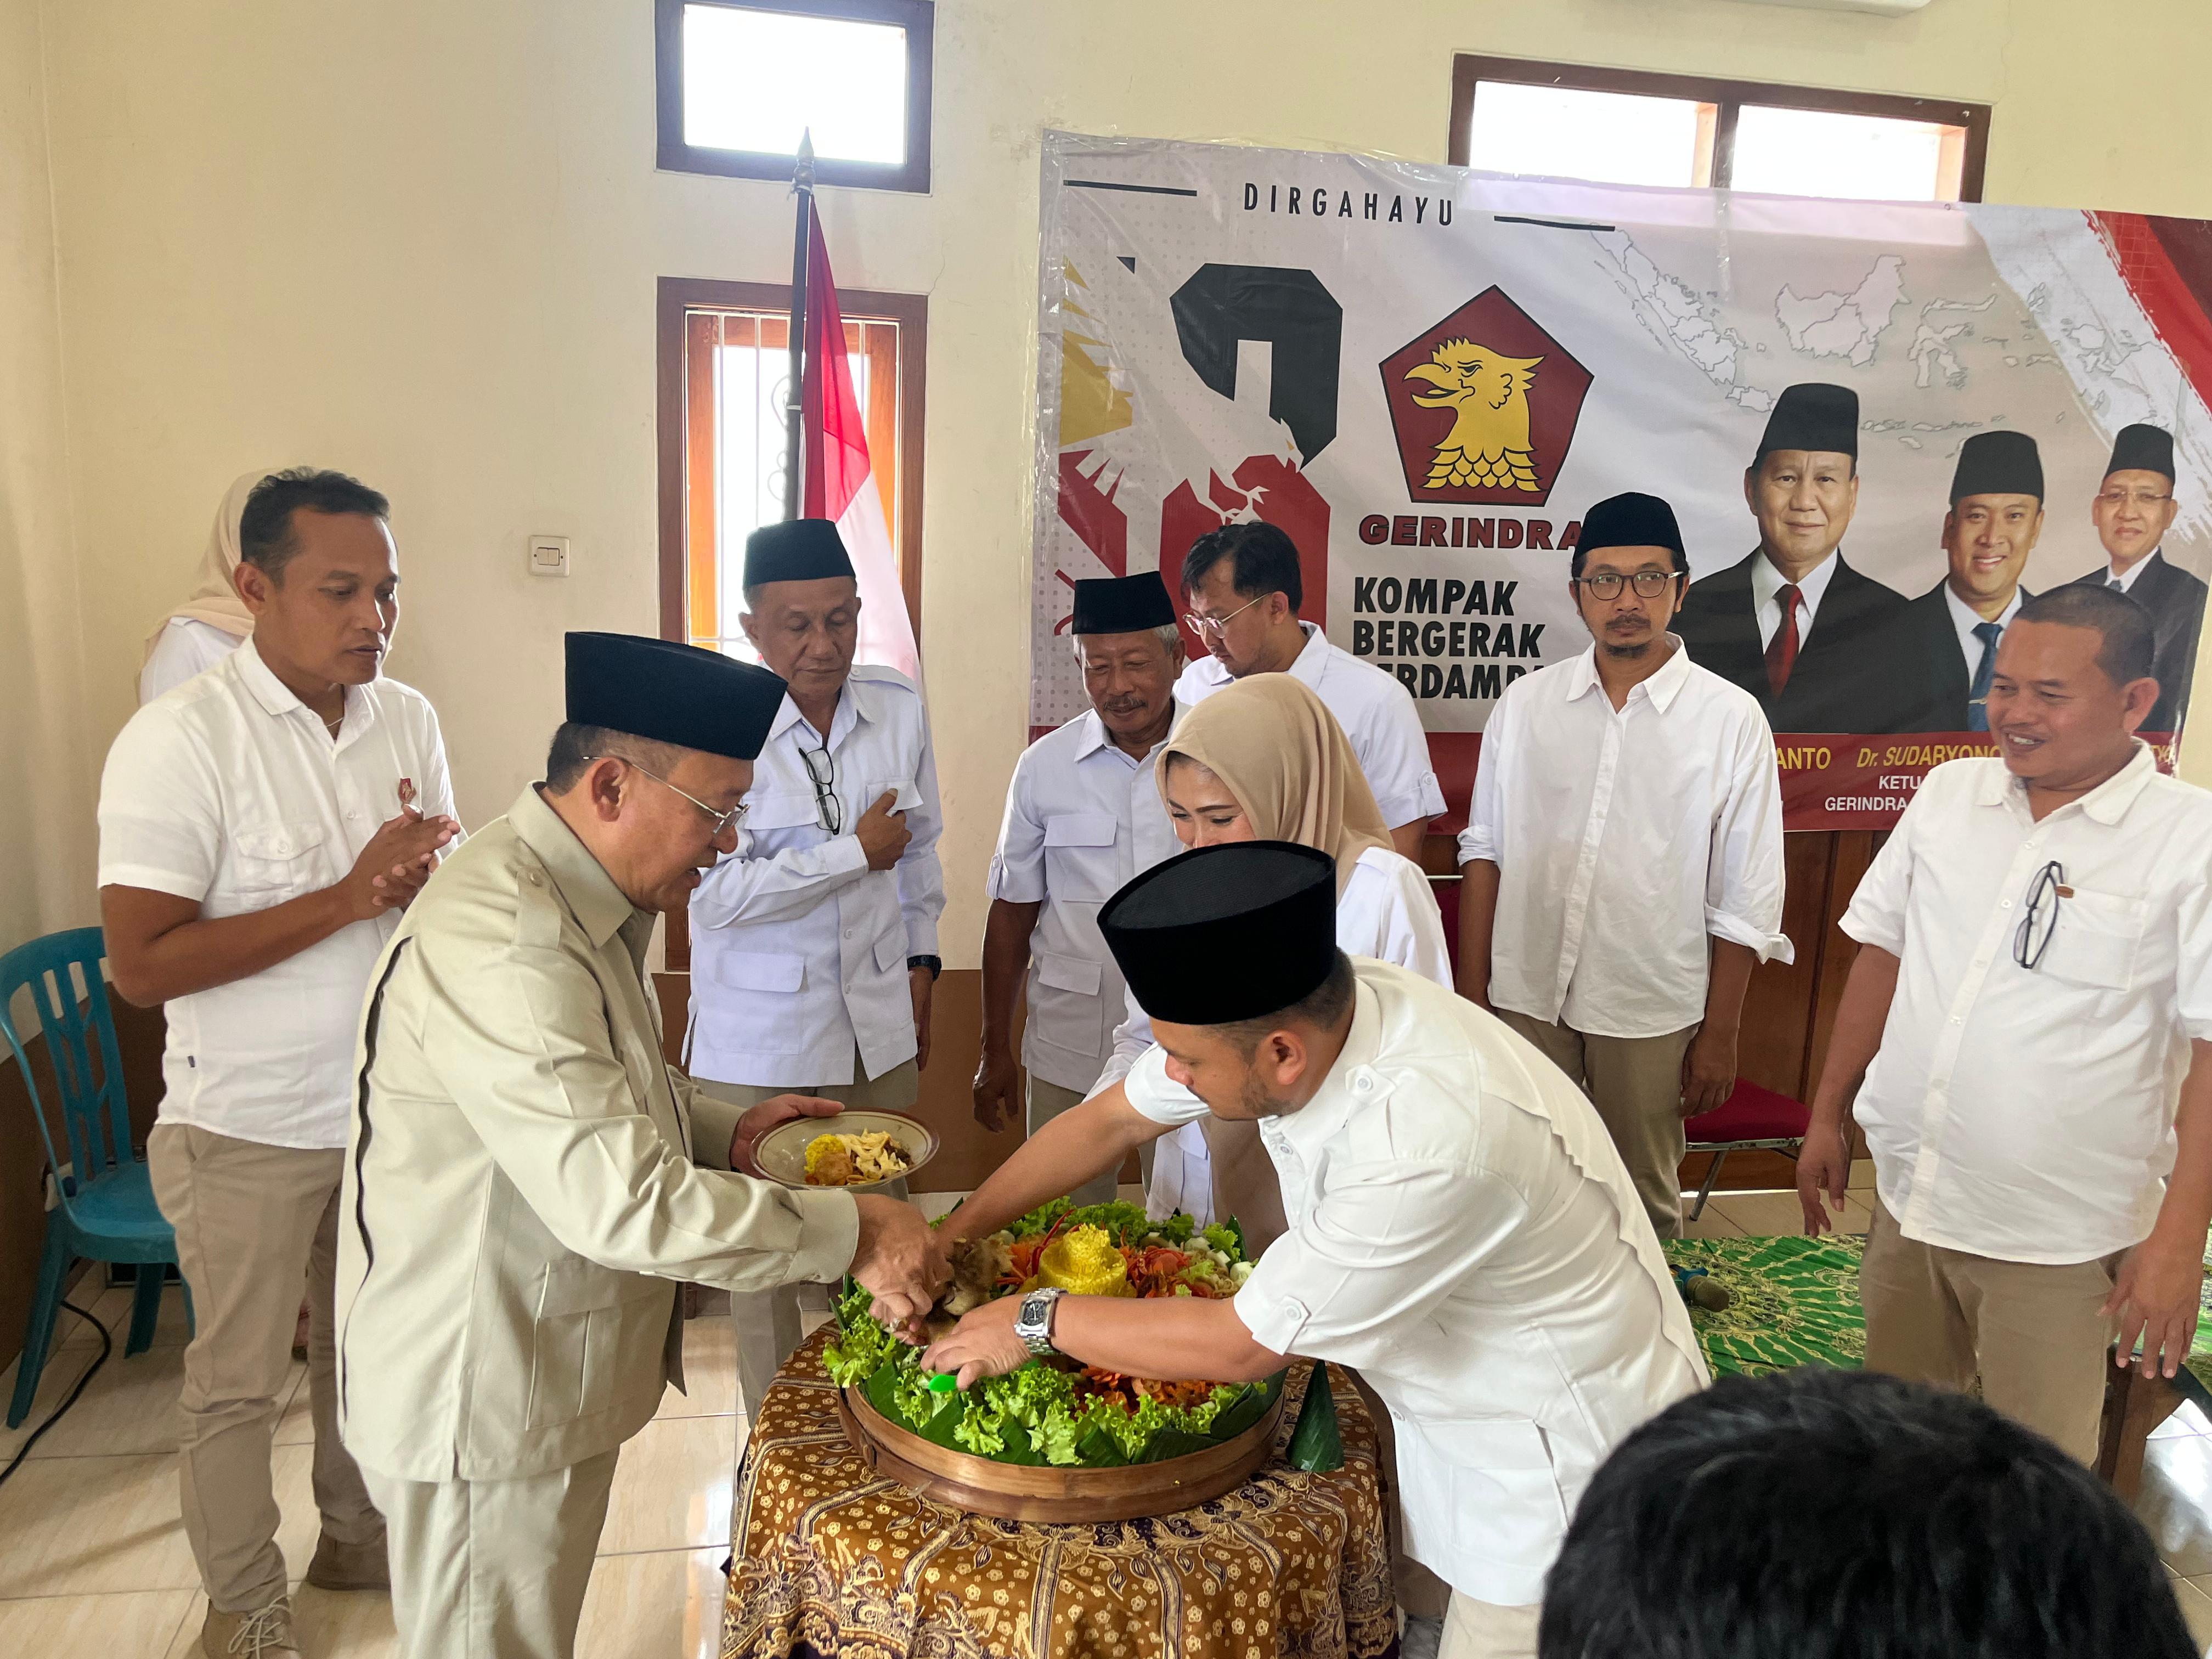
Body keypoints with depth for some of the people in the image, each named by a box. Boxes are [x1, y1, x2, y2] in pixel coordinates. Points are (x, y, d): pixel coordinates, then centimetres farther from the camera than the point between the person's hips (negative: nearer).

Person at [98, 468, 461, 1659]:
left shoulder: (407, 718, -1)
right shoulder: (180, 740, -19)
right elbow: (141, 964, -22)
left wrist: (434, 870, -17)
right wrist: (350, 898, -26)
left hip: (393, 1103, 5)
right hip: (251, 1127, -5)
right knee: (237, 1381, 12)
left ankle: (359, 1538, 43)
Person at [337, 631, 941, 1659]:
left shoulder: (576, 902, 4)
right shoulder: (501, 945, -30)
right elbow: (622, 1203, -34)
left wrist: (724, 1131, 1)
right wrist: (850, 1234, -26)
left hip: (549, 1373, 9)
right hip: (482, 1404, -9)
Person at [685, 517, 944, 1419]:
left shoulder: (897, 704, 2)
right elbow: (721, 890, -19)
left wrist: (920, 963, 13)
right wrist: (856, 852, -15)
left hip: (880, 1019, 4)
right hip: (759, 1036, -4)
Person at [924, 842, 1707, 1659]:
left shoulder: (1436, 1143, -40)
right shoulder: (1301, 1010, -18)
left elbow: (1247, 1344, -27)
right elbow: (1108, 1122, -4)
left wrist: (1038, 1322, -16)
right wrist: (946, 1241, -3)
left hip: (1561, 1449, -6)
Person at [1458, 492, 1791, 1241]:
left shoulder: (1731, 719, -4)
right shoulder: (1525, 704, 2)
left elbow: (1746, 901, -2)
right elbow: (1485, 851, 5)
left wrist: (1719, 1035, -1)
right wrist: (1470, 994, 2)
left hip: (1652, 1012, -1)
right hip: (1525, 999, 2)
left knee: (1643, 1208, 15)